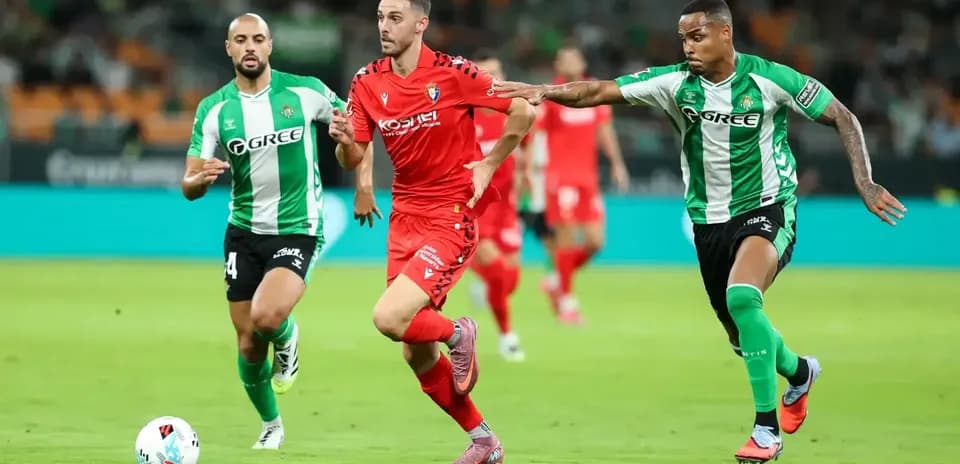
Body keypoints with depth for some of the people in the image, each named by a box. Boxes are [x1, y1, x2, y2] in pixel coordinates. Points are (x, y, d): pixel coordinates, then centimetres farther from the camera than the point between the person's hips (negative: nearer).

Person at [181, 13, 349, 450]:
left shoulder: (306, 92, -8)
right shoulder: (213, 109, -4)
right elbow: (189, 188, -5)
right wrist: (201, 178, -28)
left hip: (297, 231, -3)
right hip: (243, 232, 3)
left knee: (266, 318, -28)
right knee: (248, 345, 6)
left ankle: (287, 340, 9)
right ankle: (271, 425, 32)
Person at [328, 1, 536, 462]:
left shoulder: (452, 73, -13)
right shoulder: (367, 82, 1)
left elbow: (523, 111, -6)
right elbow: (355, 160, 4)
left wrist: (487, 166, -8)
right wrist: (345, 141, -17)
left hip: (451, 217, -6)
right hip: (405, 217, 6)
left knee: (389, 319, -23)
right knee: (416, 356, 8)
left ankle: (457, 333, 9)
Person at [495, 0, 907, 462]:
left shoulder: (770, 79, -14)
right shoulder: (675, 83, -8)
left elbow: (842, 118, -6)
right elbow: (599, 91, -14)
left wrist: (864, 182, -15)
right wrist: (544, 91, -31)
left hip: (768, 209, -5)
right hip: (709, 221, 5)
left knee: (741, 296, -31)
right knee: (745, 336, 13)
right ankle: (799, 372, 50)